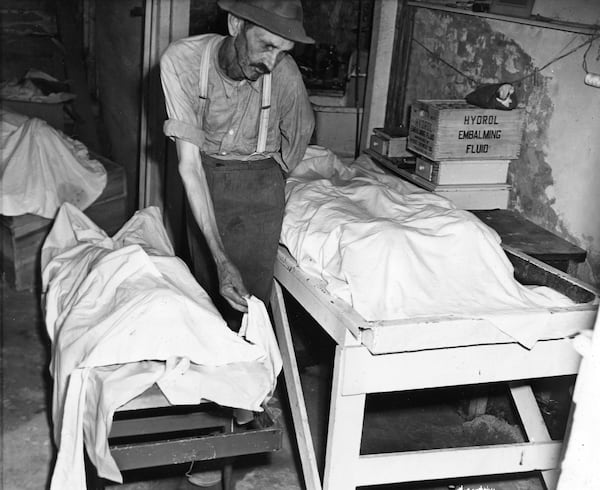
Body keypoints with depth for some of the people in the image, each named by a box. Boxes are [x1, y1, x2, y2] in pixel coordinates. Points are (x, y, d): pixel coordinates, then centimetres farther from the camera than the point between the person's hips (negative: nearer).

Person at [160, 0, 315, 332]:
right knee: (208, 286, 11)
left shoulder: (285, 74, -23)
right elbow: (188, 163, -27)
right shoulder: (181, 60, -25)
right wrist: (220, 257, -32)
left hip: (258, 182, -1)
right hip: (205, 177, 1)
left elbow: (300, 131, 1)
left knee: (249, 300, -3)